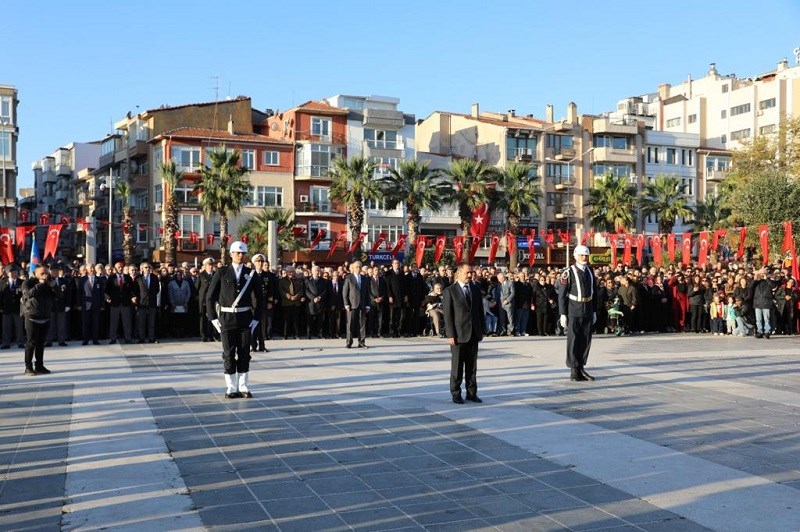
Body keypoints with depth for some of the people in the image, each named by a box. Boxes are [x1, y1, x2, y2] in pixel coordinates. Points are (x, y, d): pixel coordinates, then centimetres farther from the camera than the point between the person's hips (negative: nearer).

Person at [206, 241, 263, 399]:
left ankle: (243, 387, 13)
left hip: (245, 318, 1)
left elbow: (259, 298, 8)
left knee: (244, 353, 4)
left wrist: (255, 319, 1)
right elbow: (210, 297, 2)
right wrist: (213, 319, -3)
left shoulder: (251, 274, 5)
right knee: (229, 353, 1)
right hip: (227, 318, -1)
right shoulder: (221, 273, 1)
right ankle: (231, 388, 8)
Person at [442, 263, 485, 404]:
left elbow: (480, 311, 14)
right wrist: (450, 334, -13)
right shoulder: (450, 291, -5)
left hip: (474, 334, 5)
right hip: (458, 334, -5)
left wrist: (481, 331, 8)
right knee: (457, 366, 3)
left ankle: (471, 393, 17)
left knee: (472, 366, 9)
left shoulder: (476, 290, 11)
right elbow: (447, 314, -8)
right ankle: (456, 394, 12)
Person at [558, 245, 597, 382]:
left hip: (588, 311, 6)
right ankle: (574, 371, 5)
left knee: (586, 340, 9)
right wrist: (563, 314, -12)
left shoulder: (590, 271, 10)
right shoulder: (568, 273, -8)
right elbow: (562, 295, -9)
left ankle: (581, 368, 21)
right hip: (574, 312, -5)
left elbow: (594, 292, 16)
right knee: (573, 340, -1)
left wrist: (594, 311, 14)